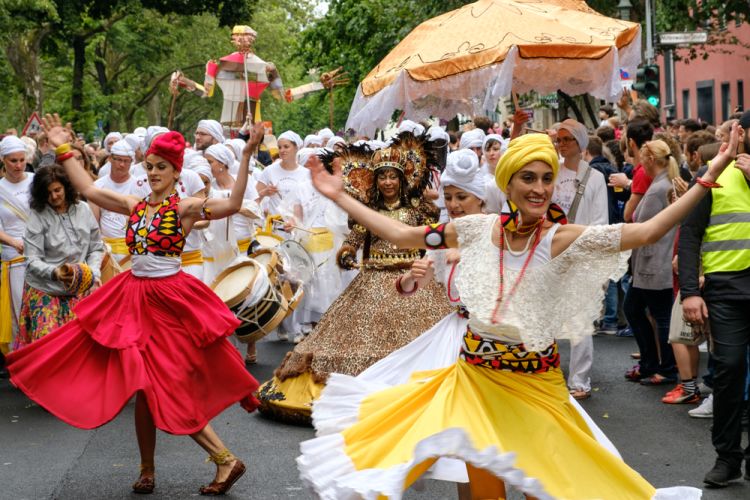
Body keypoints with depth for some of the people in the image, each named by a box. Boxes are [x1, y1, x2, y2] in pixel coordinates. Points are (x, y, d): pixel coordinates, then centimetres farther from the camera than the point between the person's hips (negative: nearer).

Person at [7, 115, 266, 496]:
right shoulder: (134, 205, 8)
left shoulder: (185, 208, -9)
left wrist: (246, 156, -31)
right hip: (134, 296, 6)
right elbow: (88, 190, 14)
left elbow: (232, 205, -23)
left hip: (169, 298, -6)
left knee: (163, 385, -7)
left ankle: (225, 460, 3)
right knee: (143, 386, 10)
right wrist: (64, 150, 15)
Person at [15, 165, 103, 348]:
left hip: (79, 290, 3)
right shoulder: (38, 216, -7)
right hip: (45, 291, -3)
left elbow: (96, 248, 10)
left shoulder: (83, 209, 3)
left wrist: (94, 274, -6)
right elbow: (32, 261, -11)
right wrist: (54, 272, -29)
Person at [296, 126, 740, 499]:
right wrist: (339, 197, 5)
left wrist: (709, 177, -25)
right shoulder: (478, 228, -4)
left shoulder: (563, 240, -12)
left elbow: (648, 232, -20)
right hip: (477, 377, 2)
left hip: (536, 383, -2)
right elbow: (401, 235, 3)